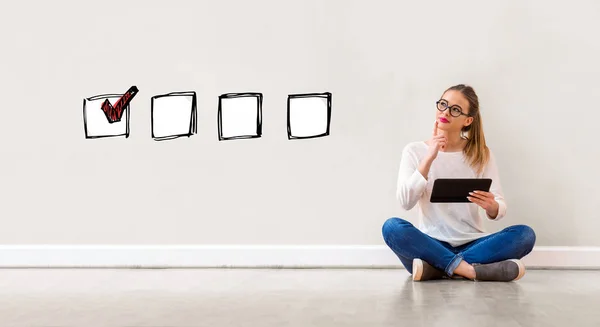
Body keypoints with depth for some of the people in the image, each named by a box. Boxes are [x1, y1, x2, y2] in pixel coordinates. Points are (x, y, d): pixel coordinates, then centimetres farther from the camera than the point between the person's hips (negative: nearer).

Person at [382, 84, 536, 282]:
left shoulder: (482, 154, 5)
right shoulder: (415, 150, 3)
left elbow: (499, 210, -1)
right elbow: (406, 202, -11)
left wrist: (491, 206, -25)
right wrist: (429, 158, -18)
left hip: (472, 245, 2)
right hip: (431, 244, -2)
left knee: (525, 234, -23)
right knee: (392, 227, -30)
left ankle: (435, 268, -26)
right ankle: (470, 270, -30)